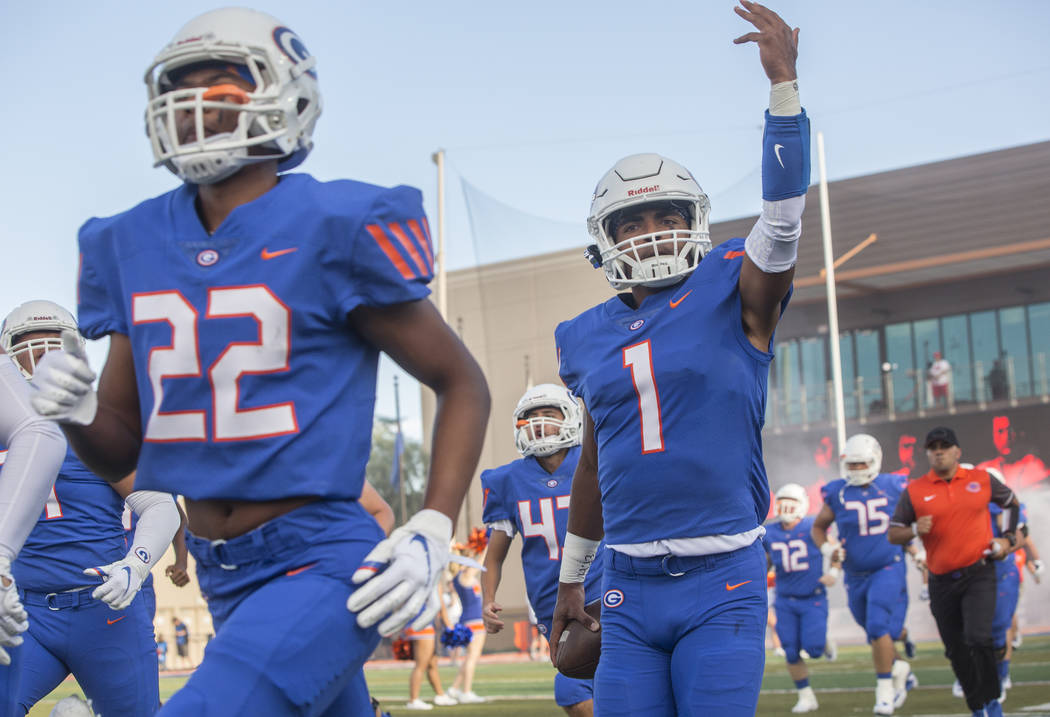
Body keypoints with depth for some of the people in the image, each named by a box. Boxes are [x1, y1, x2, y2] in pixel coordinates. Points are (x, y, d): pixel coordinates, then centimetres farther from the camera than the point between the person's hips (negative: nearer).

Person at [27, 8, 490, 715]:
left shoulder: (331, 229, -11)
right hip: (223, 578, 7)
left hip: (319, 566, -7)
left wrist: (431, 536, -12)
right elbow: (120, 452, 14)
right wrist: (76, 412, -8)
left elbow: (462, 384, -2)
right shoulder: (135, 245, 6)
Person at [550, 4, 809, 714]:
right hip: (630, 584, 4)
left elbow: (784, 214, -19)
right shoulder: (591, 336, 11)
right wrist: (571, 580, 25)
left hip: (722, 582, -4)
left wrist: (784, 83, -27)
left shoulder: (731, 295, -1)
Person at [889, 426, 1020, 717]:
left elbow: (1013, 503, 20)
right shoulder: (915, 491, 0)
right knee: (957, 652, 9)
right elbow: (893, 534, 3)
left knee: (978, 638, -18)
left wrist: (1008, 539, 8)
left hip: (978, 574, -2)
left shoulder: (982, 480, 3)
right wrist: (915, 531, -17)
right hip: (942, 581, 2)